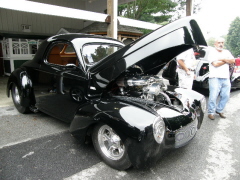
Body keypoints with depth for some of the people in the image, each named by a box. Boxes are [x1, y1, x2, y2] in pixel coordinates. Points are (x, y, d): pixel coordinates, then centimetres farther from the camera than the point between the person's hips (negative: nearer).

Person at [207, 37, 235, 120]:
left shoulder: (227, 52, 19)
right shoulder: (212, 52, 1)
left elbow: (233, 61, 5)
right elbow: (215, 64, -11)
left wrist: (223, 59, -9)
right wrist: (227, 61, 2)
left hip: (226, 78, 6)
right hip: (215, 78, -6)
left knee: (226, 96, 6)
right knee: (213, 96, -9)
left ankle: (219, 110, 23)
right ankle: (211, 112, 4)